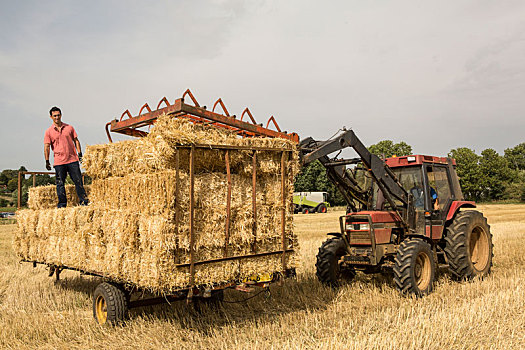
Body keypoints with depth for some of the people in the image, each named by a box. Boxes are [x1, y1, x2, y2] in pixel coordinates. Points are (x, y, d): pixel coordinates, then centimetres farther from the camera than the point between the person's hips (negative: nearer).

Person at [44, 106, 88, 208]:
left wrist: (79, 153, 2)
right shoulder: (49, 132, 4)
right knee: (60, 184, 3)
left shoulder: (69, 127, 10)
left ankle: (84, 201, 7)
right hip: (58, 162, -1)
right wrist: (47, 161, -5)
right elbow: (46, 147, 2)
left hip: (72, 159, 1)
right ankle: (62, 204, 10)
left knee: (78, 181, 1)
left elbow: (76, 140, 13)